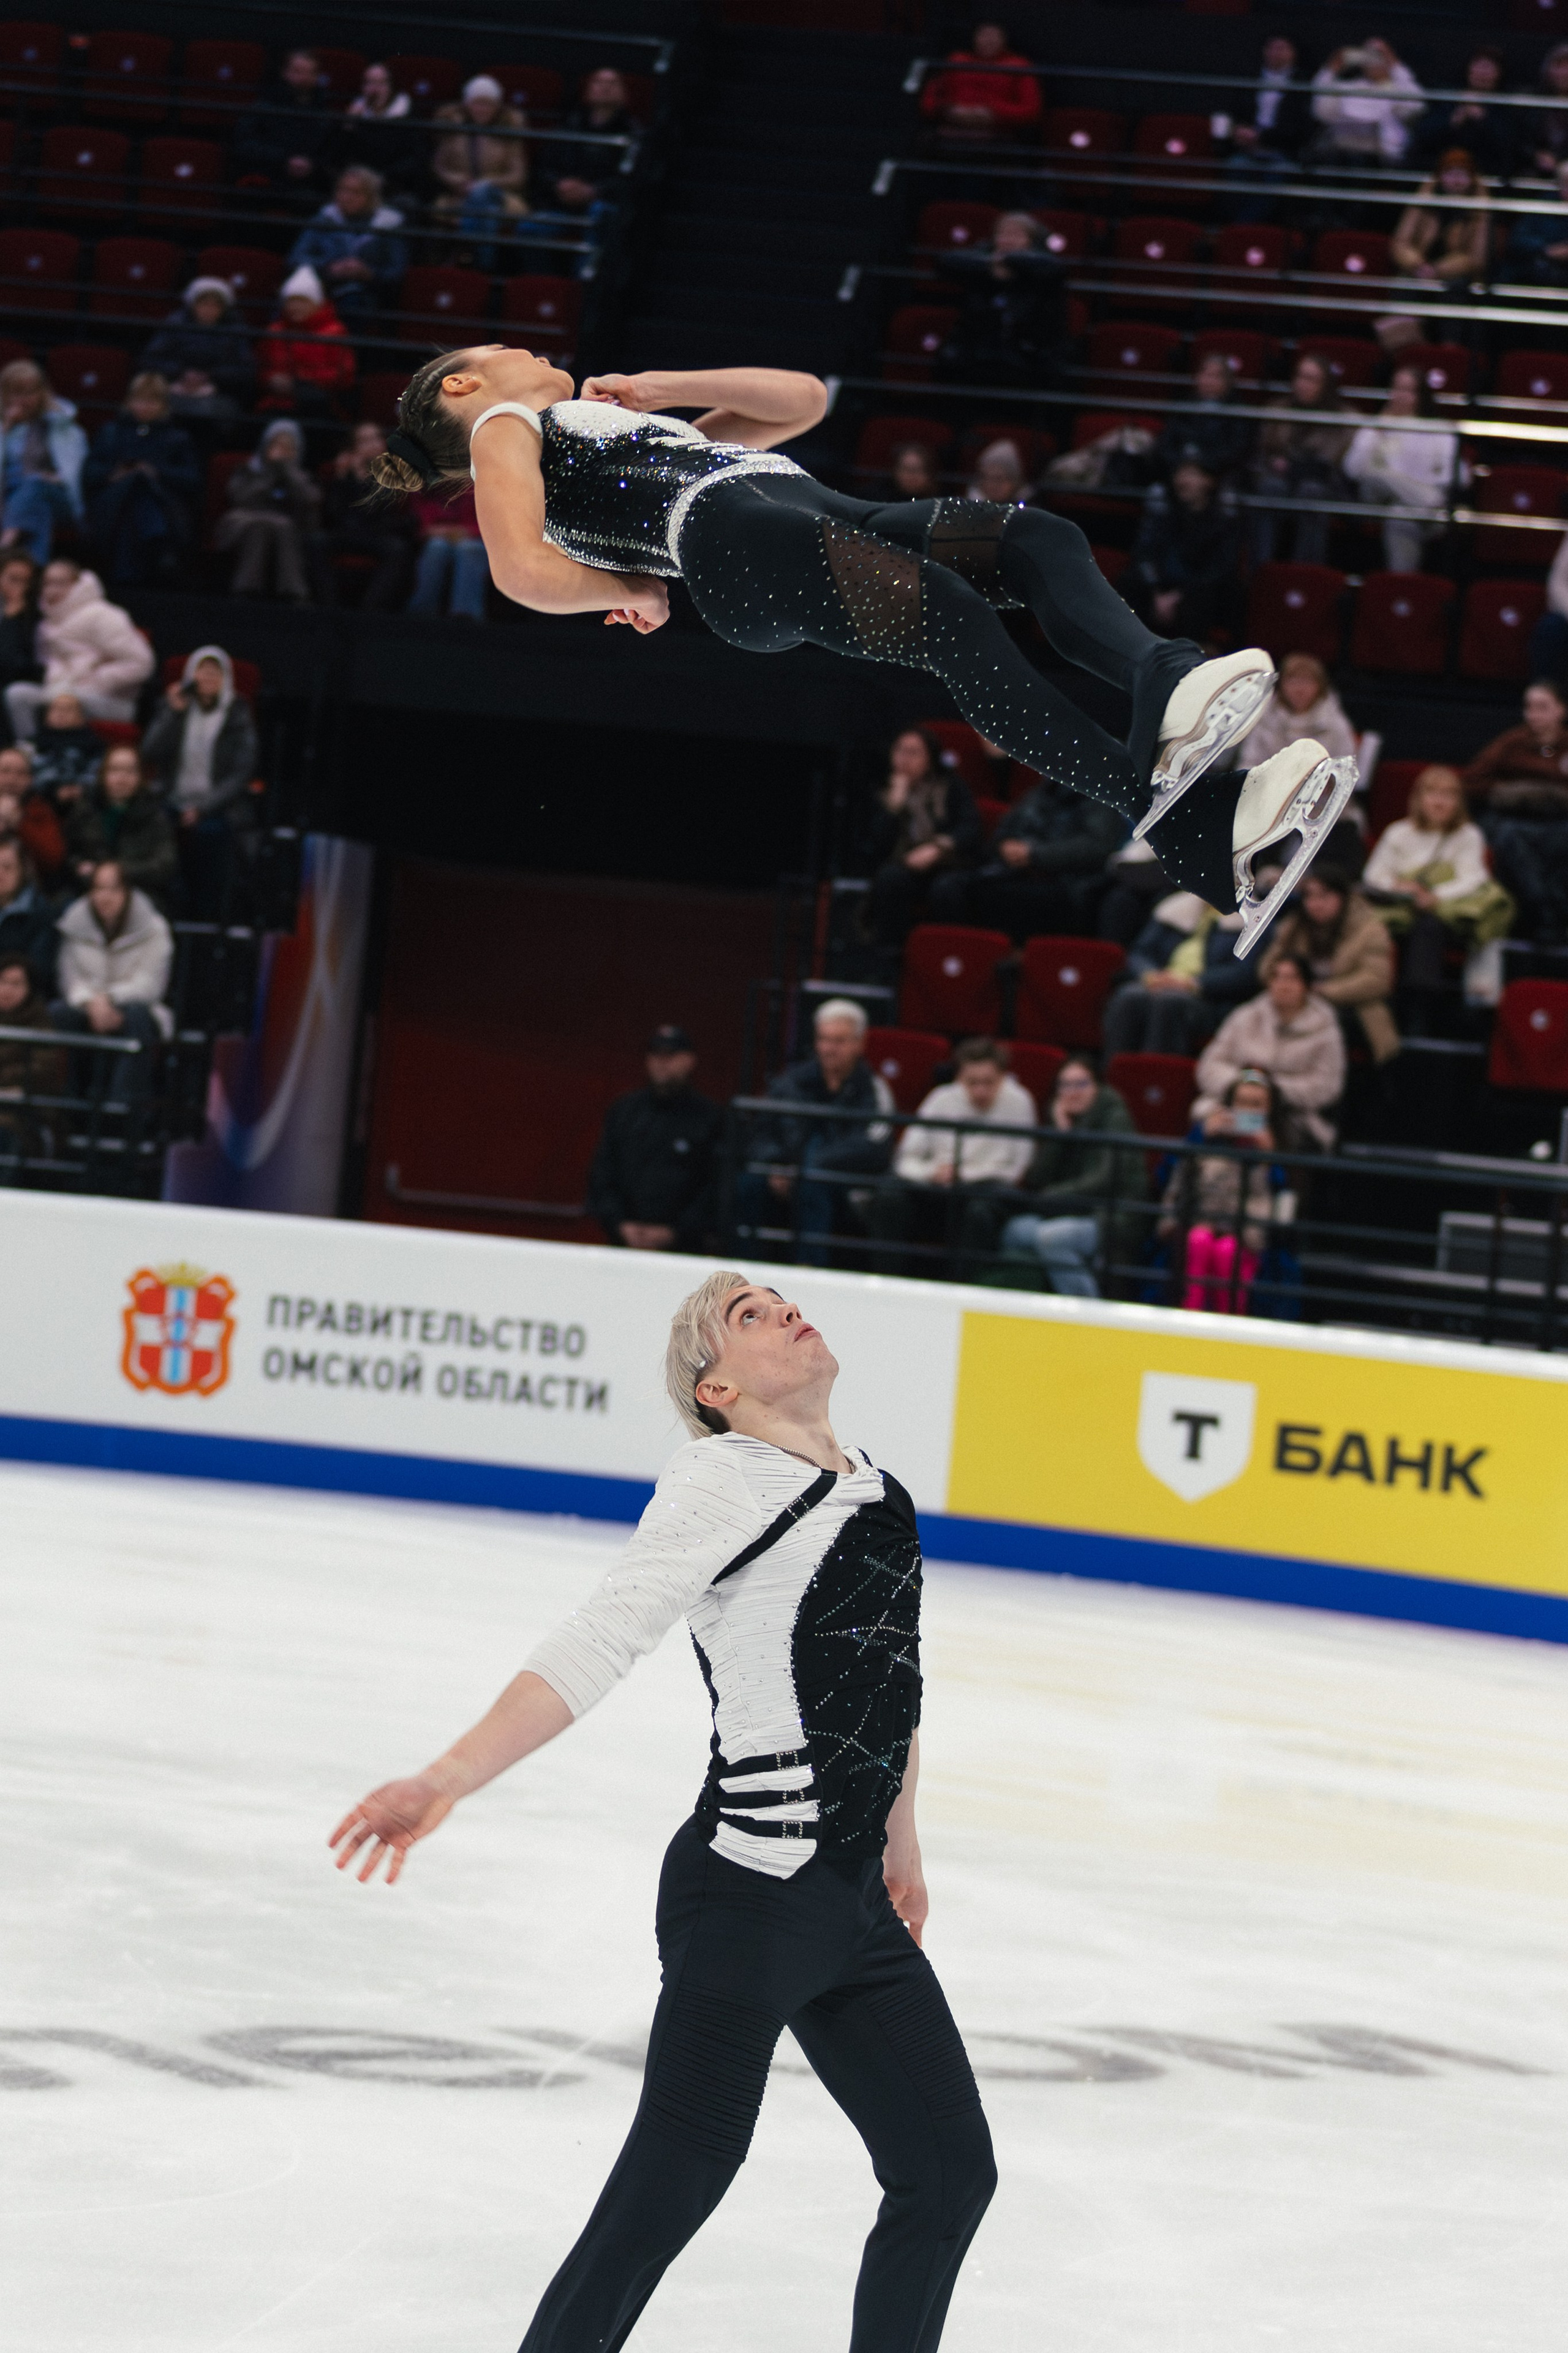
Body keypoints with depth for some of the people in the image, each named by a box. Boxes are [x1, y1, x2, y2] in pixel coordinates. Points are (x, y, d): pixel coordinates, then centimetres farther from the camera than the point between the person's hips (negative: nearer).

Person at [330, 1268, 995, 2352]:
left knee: (950, 2173, 12)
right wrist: (450, 1778, -29)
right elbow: (599, 1642, -19)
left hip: (855, 1904, 8)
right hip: (749, 1895, -8)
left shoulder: (878, 1489, 13)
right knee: (670, 2189, -10)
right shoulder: (724, 1478, -10)